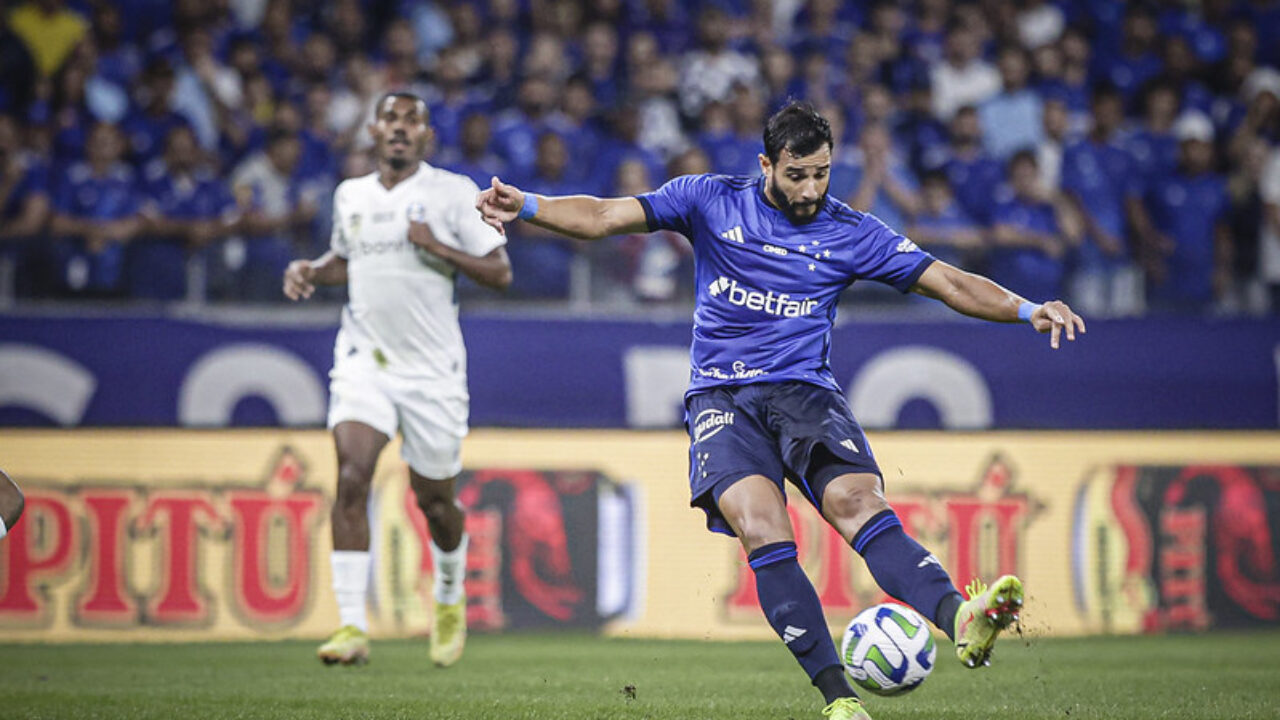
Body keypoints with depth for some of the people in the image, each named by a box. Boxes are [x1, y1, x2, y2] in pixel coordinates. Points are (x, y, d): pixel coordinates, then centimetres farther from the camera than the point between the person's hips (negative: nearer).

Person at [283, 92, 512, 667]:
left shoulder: (453, 192, -3)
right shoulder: (351, 196, 10)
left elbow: (501, 273, -5)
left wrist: (441, 248, -18)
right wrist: (310, 271, 7)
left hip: (433, 366, -2)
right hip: (363, 360, 2)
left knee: (433, 497, 7)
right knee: (351, 475, -19)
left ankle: (450, 600, 39)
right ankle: (352, 627, -20)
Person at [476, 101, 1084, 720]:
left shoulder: (850, 232, 9)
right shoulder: (713, 202, 7)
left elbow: (951, 284, 8)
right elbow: (605, 217, 3)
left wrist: (1028, 311, -6)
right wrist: (526, 206, -12)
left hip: (805, 391, 1)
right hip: (722, 396, 0)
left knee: (859, 501, -28)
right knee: (762, 529, -26)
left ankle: (959, 617, -51)